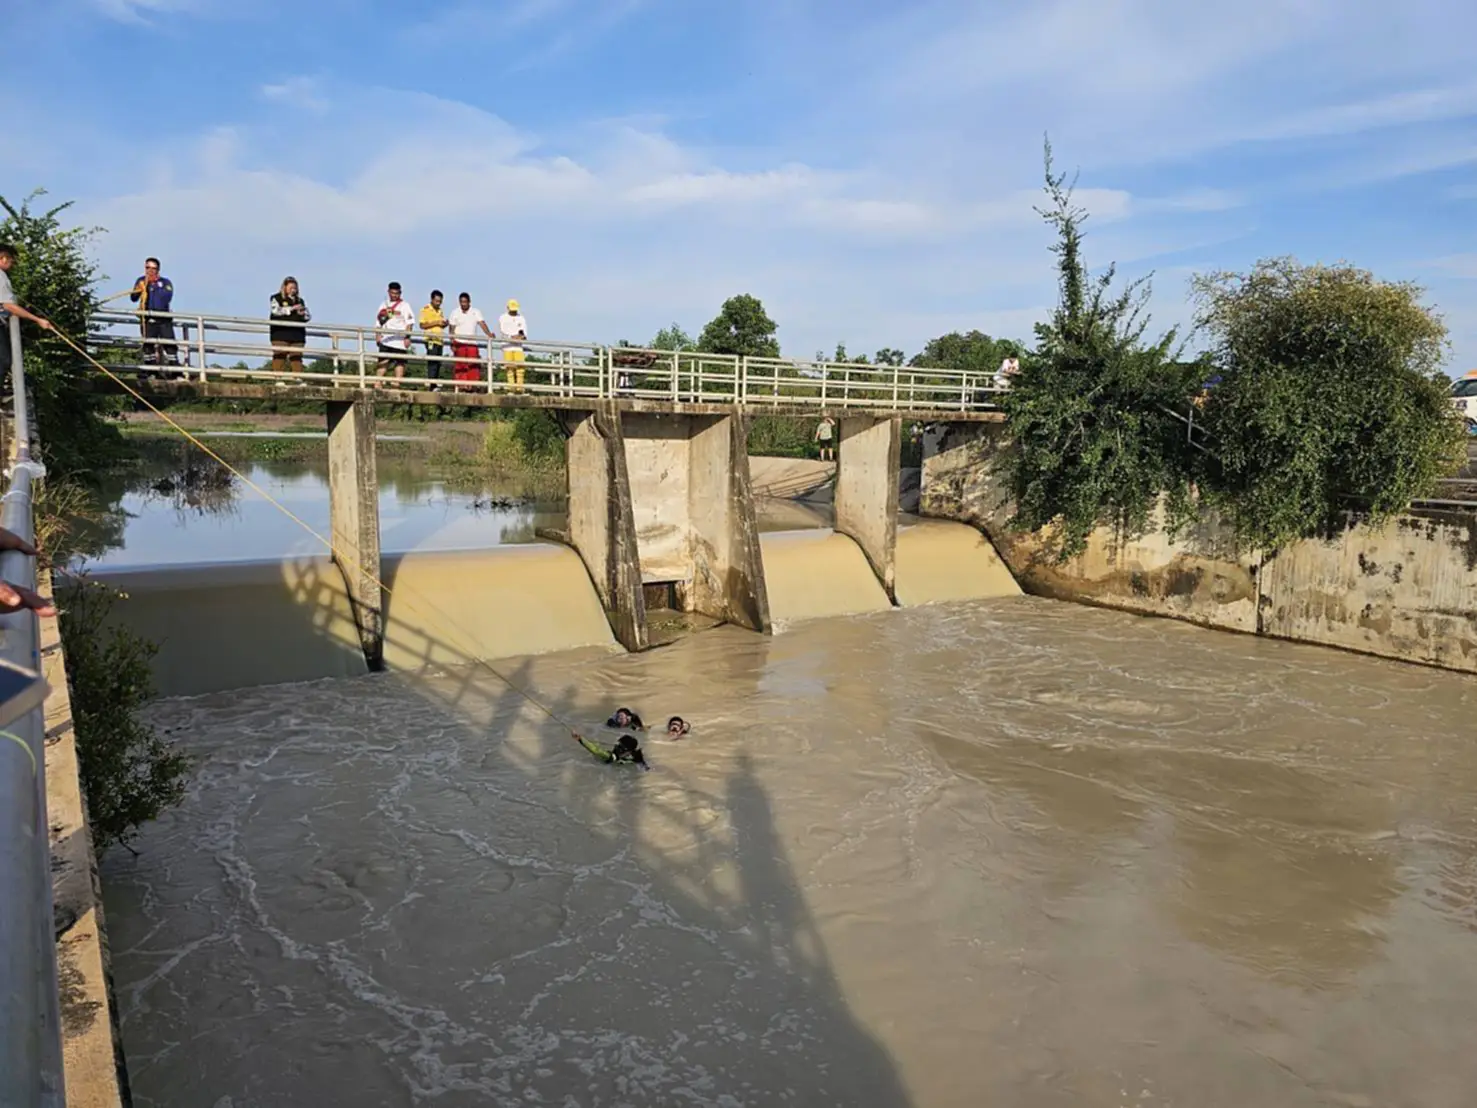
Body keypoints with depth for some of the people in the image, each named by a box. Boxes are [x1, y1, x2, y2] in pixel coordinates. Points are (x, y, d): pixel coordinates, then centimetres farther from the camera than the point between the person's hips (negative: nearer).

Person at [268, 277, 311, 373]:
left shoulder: (300, 300, 21)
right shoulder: (276, 298, 8)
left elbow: (308, 317, 19)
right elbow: (275, 310, -11)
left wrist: (303, 314, -5)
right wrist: (291, 308, -15)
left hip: (297, 333, 4)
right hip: (280, 333, -4)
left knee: (297, 357, -2)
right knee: (280, 355, -9)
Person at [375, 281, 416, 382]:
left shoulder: (404, 305, 4)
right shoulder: (384, 305, 18)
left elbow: (409, 322, -4)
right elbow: (379, 322, 21)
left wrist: (407, 337, -13)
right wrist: (378, 336, 10)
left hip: (400, 340, -4)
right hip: (386, 340, 4)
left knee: (400, 362, -3)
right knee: (383, 361, -2)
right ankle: (378, 384, -3)